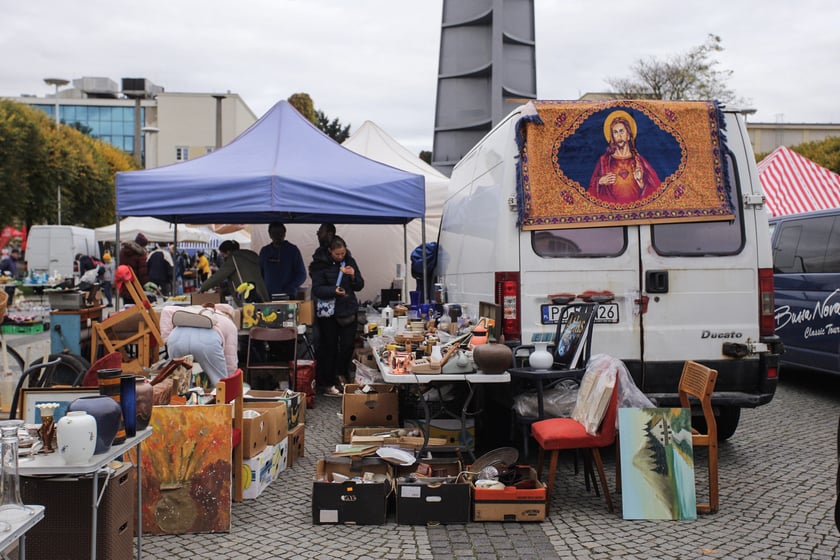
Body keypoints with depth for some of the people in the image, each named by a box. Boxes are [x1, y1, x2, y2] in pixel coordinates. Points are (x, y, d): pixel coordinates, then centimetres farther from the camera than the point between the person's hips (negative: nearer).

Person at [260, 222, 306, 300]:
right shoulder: (264, 251, 14)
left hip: (288, 296, -2)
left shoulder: (293, 250, 4)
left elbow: (302, 274, 1)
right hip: (268, 296, 3)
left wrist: (289, 288, -14)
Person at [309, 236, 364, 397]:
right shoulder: (320, 265, -8)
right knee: (329, 347, 2)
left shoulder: (350, 262, 5)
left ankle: (340, 376, 25)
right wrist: (334, 291, -28)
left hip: (348, 311, 4)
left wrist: (353, 275, -13)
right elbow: (317, 290, -12)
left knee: (348, 345, 3)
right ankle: (326, 384, 13)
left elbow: (359, 286, 7)